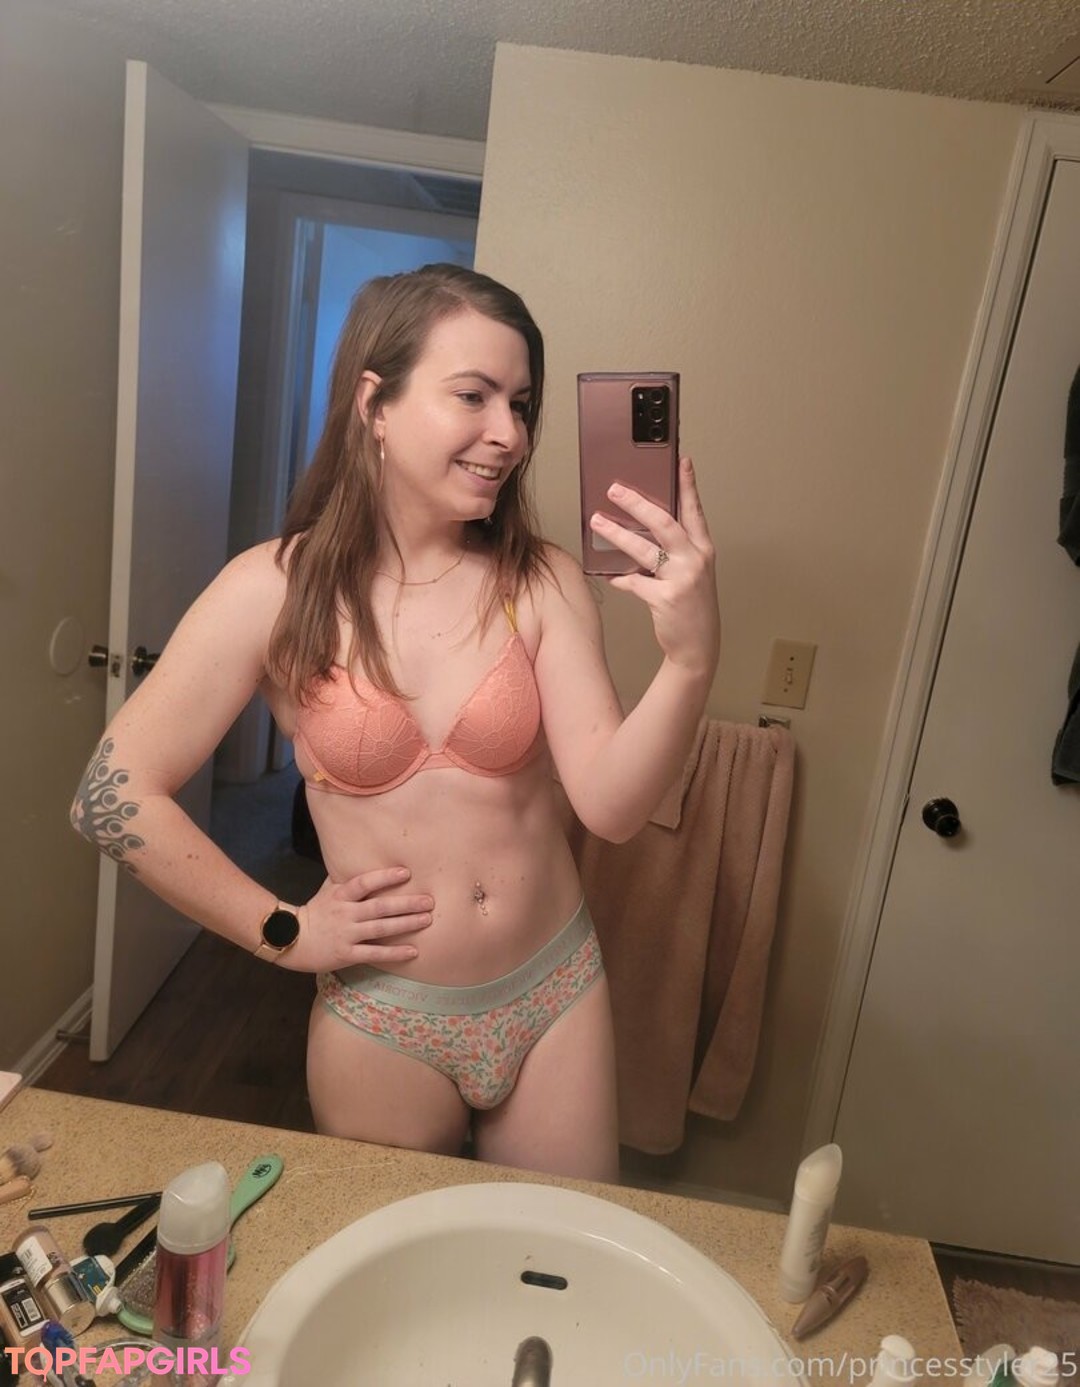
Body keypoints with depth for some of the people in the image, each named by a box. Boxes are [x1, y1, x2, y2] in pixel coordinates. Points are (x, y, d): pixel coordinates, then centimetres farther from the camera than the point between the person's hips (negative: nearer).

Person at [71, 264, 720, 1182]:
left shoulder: (542, 583, -10)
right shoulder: (276, 592, -14)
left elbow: (611, 805, -16)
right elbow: (114, 796, -8)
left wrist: (692, 659, -32)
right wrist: (285, 933, -7)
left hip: (555, 996, 1)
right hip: (381, 1020, -1)